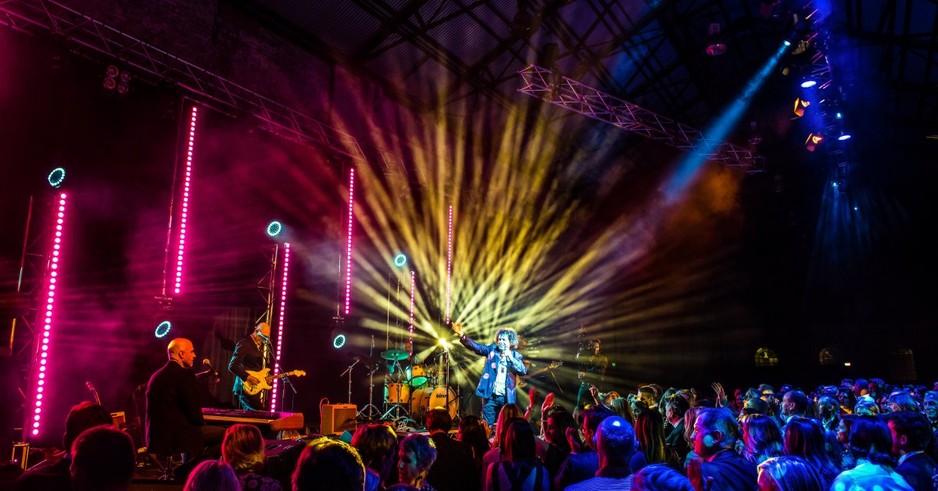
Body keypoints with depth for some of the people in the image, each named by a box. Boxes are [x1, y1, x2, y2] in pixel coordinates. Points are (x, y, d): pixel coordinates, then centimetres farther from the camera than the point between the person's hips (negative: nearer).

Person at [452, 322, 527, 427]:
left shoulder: (516, 356, 4)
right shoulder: (492, 349, 3)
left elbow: (523, 371, -9)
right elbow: (477, 347, -10)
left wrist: (511, 358, -16)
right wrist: (462, 336, -25)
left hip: (507, 397, 0)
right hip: (490, 395, 0)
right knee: (487, 425, 4)